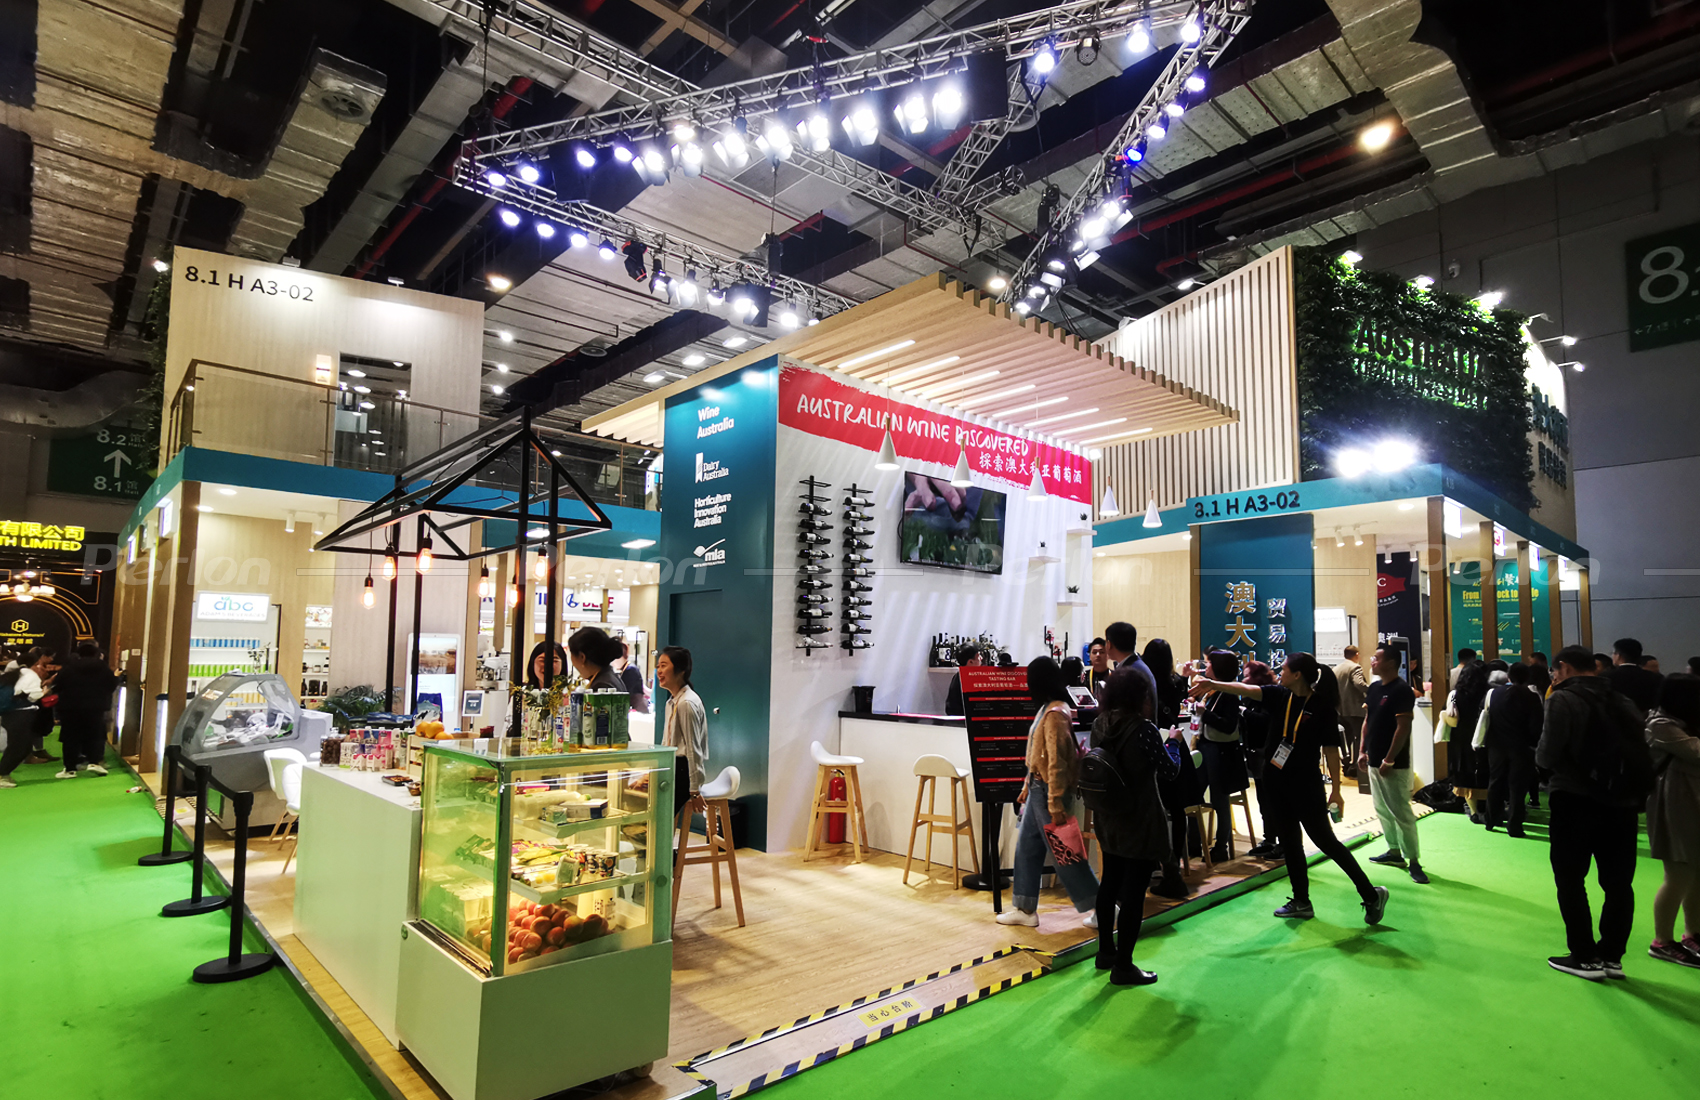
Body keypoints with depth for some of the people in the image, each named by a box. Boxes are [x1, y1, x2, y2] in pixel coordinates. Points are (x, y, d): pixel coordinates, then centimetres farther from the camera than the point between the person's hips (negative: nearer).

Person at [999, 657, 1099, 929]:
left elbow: (1057, 762, -23)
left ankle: (1100, 907, 15)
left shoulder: (1055, 713, -21)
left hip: (1050, 792, -10)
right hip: (1038, 789, 10)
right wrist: (1028, 787, 20)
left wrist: (1055, 805, -22)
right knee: (1026, 848, 14)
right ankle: (1025, 909, 24)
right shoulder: (1047, 709, 9)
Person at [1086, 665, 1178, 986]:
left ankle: (1106, 951, 32)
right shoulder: (1143, 729, -21)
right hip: (1139, 821, -7)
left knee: (1110, 883, 19)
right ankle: (1123, 966, 9)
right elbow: (1167, 770, -10)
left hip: (1108, 818, 7)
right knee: (1133, 891, 2)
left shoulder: (1099, 725, -2)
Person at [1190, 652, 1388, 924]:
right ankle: (1301, 902, 25)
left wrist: (1336, 790, -8)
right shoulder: (1279, 696, -1)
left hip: (1306, 785, -6)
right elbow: (1246, 689, -14)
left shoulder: (1321, 707, -14)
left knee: (1325, 840, 1)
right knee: (1289, 841, 13)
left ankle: (1371, 894, 18)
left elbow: (1331, 749, -11)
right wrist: (1214, 685, -29)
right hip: (1276, 781, 6)